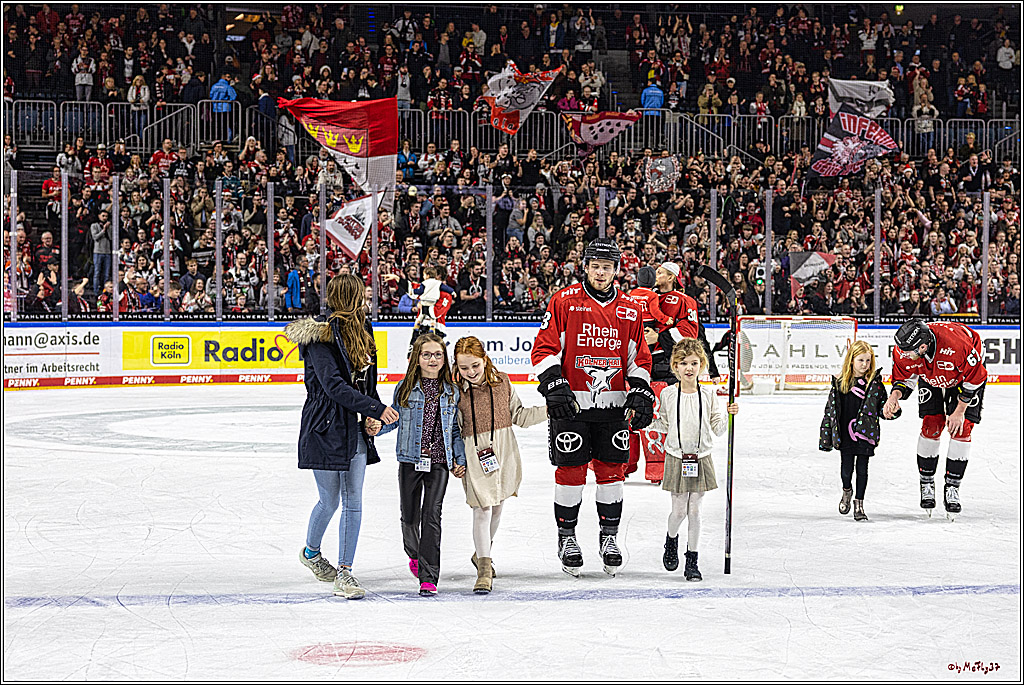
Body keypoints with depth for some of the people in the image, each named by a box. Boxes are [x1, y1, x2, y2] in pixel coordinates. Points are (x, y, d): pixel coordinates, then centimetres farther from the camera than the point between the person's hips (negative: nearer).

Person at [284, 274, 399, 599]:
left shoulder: (360, 330, 11)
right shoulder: (320, 335, -14)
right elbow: (334, 386, -21)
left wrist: (371, 418, 1)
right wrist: (377, 409, -21)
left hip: (355, 429, 7)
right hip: (326, 429, -7)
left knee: (353, 502, 5)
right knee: (330, 501, 5)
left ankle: (344, 572, 13)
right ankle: (311, 551, 31)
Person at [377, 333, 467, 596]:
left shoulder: (452, 392, 5)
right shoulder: (405, 389, 1)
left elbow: (456, 429, 12)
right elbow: (394, 419, 6)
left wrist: (460, 459, 6)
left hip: (439, 462, 0)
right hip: (410, 461, 0)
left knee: (432, 515, -9)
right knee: (410, 517, 8)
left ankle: (428, 577, -8)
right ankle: (414, 553, 40)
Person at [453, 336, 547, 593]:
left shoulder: (501, 381, 1)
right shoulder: (456, 391, -7)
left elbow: (518, 415, 9)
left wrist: (547, 410, 0)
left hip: (504, 452, 4)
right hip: (475, 456, -4)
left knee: (497, 506, 16)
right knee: (482, 509, -9)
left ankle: (483, 552, 38)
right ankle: (484, 567, -3)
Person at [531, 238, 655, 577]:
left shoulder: (629, 310, 8)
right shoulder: (564, 301, -2)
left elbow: (639, 358, 14)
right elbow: (544, 348, -4)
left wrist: (641, 395, 2)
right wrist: (554, 386, -15)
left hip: (614, 404, 3)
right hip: (571, 403, -3)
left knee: (612, 470, 6)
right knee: (570, 470, 0)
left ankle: (609, 536, 20)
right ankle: (567, 537, 15)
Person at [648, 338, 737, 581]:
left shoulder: (709, 394, 0)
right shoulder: (668, 394, -2)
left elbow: (717, 429, 4)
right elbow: (663, 426, 6)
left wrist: (728, 415, -13)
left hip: (701, 459, 1)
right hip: (677, 459, -1)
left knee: (694, 510, 3)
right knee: (679, 510, 2)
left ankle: (692, 561, 10)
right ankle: (671, 540, 35)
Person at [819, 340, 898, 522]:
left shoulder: (875, 382, 0)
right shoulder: (839, 382, 1)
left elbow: (882, 404, 8)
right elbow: (830, 409, 5)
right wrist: (825, 437, 5)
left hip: (865, 433, 0)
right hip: (845, 434, 1)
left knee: (862, 469, 3)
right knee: (846, 469, 4)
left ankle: (859, 503, 16)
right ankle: (847, 491, 35)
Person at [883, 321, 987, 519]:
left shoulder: (958, 344, -44)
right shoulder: (903, 351, -30)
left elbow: (974, 377, -26)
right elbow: (904, 378, -10)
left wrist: (959, 412, -20)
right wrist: (895, 396, -32)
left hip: (966, 374, -3)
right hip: (930, 376, 3)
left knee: (962, 429, -11)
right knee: (931, 427, -7)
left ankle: (952, 487, -1)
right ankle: (926, 483, 7)